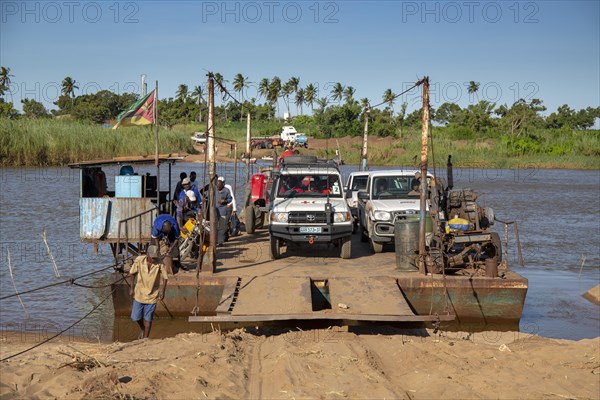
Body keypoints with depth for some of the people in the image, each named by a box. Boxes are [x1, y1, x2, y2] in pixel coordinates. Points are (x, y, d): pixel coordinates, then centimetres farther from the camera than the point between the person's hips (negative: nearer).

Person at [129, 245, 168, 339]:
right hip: (139, 292, 1)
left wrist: (163, 291, -11)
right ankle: (142, 329, 36)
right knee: (135, 317, 5)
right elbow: (132, 273, -1)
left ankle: (145, 338, 18)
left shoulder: (159, 263, -16)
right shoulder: (139, 260, -14)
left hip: (152, 295, -1)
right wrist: (132, 288, -2)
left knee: (148, 318, 4)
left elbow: (165, 277, -6)